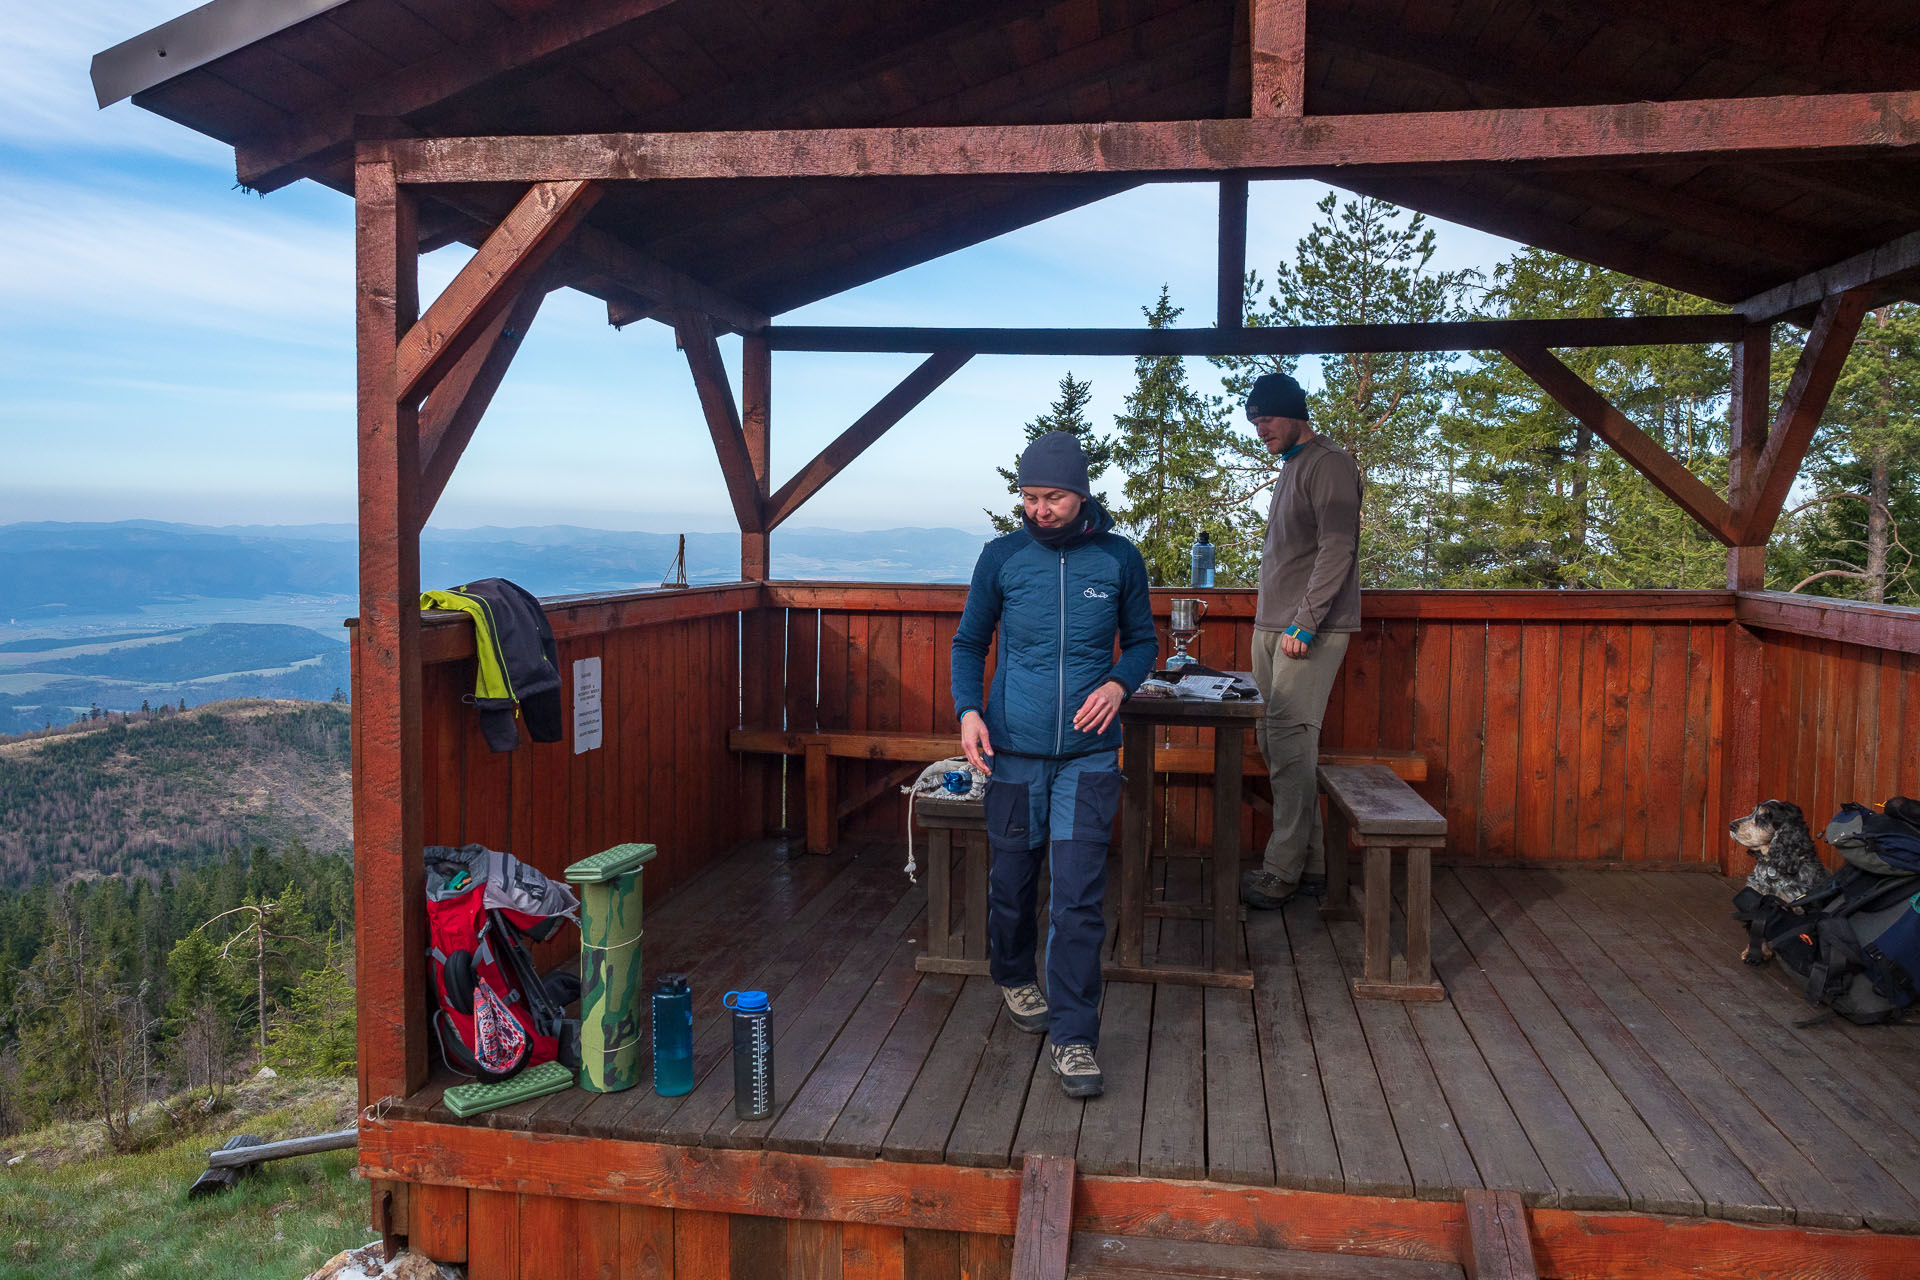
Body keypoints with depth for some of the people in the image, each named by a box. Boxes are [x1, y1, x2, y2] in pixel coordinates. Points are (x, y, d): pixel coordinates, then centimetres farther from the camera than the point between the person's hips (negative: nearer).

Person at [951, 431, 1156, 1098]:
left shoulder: (1119, 559, 2)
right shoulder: (1001, 557, 2)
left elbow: (1142, 639, 13)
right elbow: (969, 642, 10)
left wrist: (1119, 683, -7)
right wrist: (968, 708, -7)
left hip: (1089, 752, -1)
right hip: (1013, 746, 1)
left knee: (1079, 894, -6)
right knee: (1012, 878, 12)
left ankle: (1073, 1034, 5)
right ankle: (1014, 976, 41)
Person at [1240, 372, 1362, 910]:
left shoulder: (1329, 464, -8)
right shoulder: (1289, 468, 20)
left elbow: (1337, 549, -16)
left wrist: (1304, 624, -20)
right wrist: (1270, 622, 17)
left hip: (1311, 632, -9)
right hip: (1273, 627, 9)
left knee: (1289, 745, -11)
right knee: (1276, 741, 8)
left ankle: (1283, 871, -6)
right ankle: (1311, 861, 15)